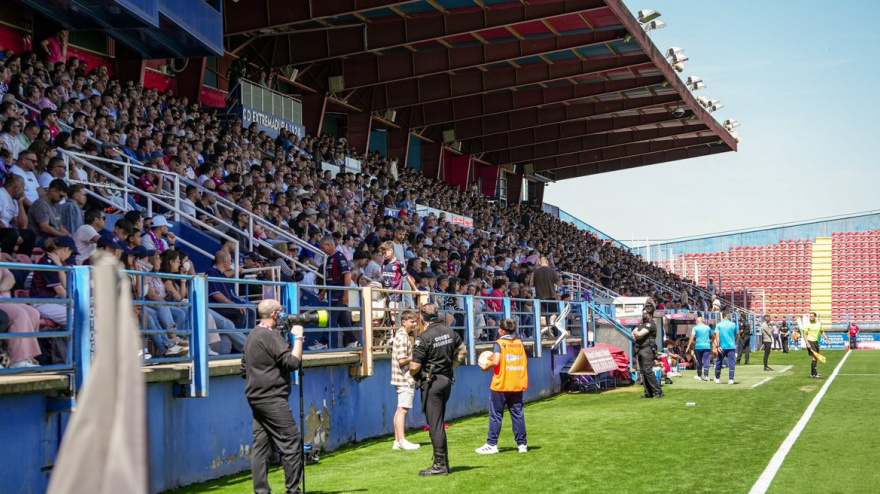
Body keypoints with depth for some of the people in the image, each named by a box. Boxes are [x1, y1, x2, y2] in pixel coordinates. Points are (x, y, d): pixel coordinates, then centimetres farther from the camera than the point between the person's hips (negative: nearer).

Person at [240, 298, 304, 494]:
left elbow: (244, 369, 22)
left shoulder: (252, 335, 15)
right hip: (272, 399, -10)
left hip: (256, 397, 10)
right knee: (292, 441, -4)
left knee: (260, 444, 7)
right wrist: (298, 337, -11)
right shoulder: (271, 336, -14)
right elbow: (293, 362, -20)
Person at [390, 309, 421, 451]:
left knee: (400, 409, 11)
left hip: (404, 379, 10)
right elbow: (402, 360, -21)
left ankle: (397, 441, 14)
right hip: (405, 379, -10)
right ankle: (402, 441, -6)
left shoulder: (403, 335, 16)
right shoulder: (402, 337, -15)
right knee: (403, 409, -8)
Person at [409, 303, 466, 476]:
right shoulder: (449, 332, 4)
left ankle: (440, 465, 2)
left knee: (435, 424, -2)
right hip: (447, 380, 8)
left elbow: (415, 366, -19)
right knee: (439, 422, 17)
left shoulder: (423, 338, -18)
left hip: (431, 383, -8)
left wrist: (411, 373, 3)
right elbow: (462, 350, 16)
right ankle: (444, 462, 22)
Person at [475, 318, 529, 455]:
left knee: (495, 415, 1)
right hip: (517, 385, 5)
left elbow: (495, 362, -19)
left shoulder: (500, 343, -10)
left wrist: (485, 367, -2)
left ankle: (492, 444, 2)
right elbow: (525, 361, 8)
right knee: (517, 414, 9)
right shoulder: (519, 343, 6)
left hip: (501, 385, -5)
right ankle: (522, 444, 10)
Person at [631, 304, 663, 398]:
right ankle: (648, 393, 12)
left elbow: (639, 334, -19)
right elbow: (634, 333, 15)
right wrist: (637, 334, -6)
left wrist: (636, 332, 2)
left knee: (648, 371, -14)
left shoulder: (650, 324, -10)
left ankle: (658, 391, -10)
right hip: (640, 350, 9)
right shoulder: (641, 323, 19)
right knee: (642, 371, 8)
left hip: (647, 350, -9)